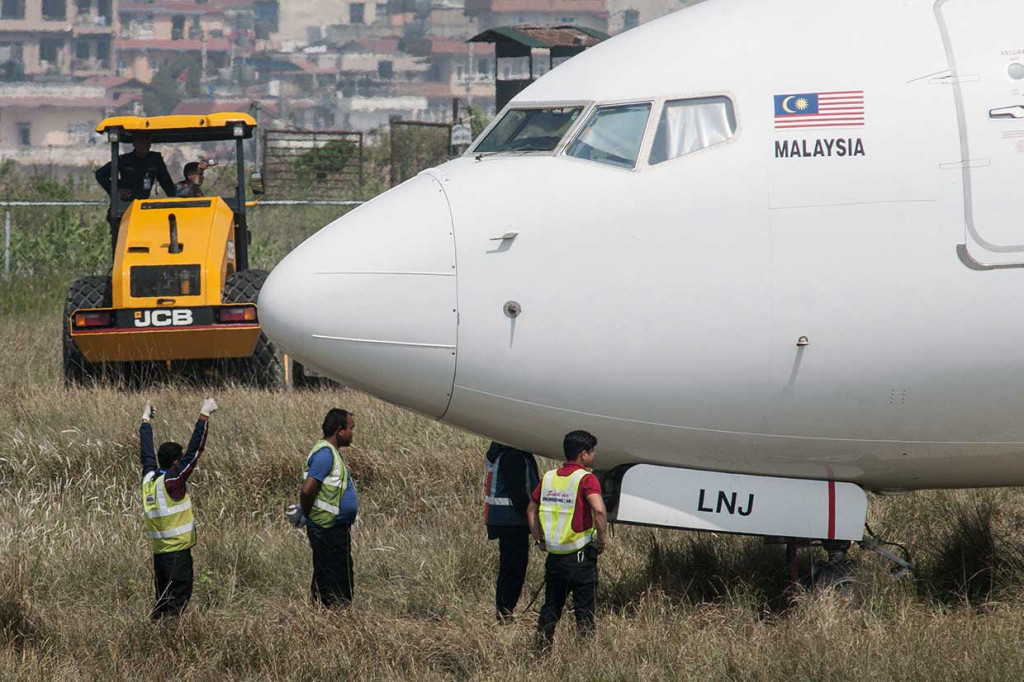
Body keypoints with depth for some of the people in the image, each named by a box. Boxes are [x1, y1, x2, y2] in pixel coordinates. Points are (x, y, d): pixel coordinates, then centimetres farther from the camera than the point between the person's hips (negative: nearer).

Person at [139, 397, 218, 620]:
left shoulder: (149, 478, 6)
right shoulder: (172, 481, -12)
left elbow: (147, 454, 23)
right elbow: (194, 451, -14)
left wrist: (146, 421, 36)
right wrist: (204, 416, -11)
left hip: (158, 552, 8)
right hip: (177, 552, -8)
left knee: (162, 602, 10)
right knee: (177, 602, -8)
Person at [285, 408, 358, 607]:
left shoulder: (331, 452, 16)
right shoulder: (325, 454, -18)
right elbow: (307, 490, -26)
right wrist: (305, 516, -11)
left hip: (338, 529, 10)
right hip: (326, 530, -10)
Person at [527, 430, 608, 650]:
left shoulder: (549, 477, 7)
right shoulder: (585, 479, -13)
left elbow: (531, 510, 15)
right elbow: (599, 510, -27)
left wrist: (539, 540, 18)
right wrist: (601, 541, -15)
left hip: (554, 556, 6)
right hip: (580, 556, -6)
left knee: (550, 607, 15)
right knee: (584, 609, 3)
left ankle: (542, 650, 17)